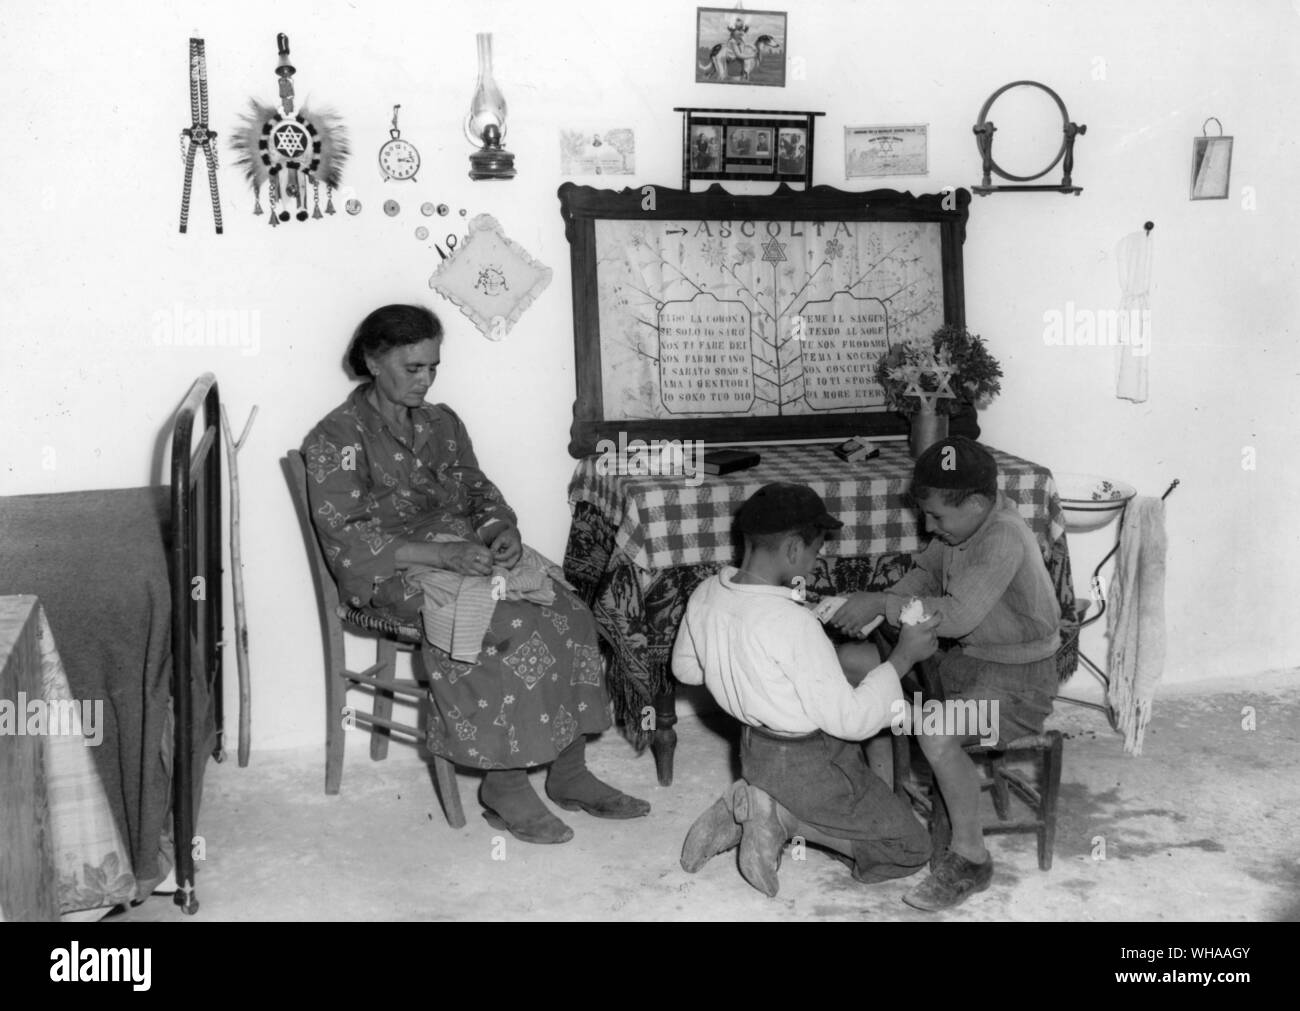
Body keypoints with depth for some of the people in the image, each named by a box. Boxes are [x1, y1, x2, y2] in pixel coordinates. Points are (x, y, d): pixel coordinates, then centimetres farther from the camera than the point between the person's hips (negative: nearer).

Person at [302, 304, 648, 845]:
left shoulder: (441, 421, 17)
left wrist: (502, 530, -9)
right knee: (514, 628, -31)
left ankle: (568, 772, -10)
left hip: (465, 552, 7)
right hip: (395, 574, -6)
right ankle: (503, 786, -18)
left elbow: (476, 489, 17)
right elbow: (346, 538, -14)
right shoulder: (337, 437, -5)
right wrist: (442, 554, -25)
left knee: (570, 613, -18)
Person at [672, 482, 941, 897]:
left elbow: (685, 668, 10)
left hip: (755, 749, 7)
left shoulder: (706, 595, -9)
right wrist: (903, 657, -16)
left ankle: (745, 816, 12)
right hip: (811, 766, -7)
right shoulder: (792, 624, -32)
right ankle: (782, 817, -5)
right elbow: (848, 720, -24)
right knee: (912, 849, 9)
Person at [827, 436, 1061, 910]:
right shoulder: (966, 521, -2)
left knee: (935, 732, -31)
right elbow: (926, 573, 11)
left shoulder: (1003, 538, -28)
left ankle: (970, 858, -11)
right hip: (968, 658, 10)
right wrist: (880, 607, -7)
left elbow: (956, 616, -35)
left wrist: (883, 604, -29)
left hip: (1019, 681, -9)